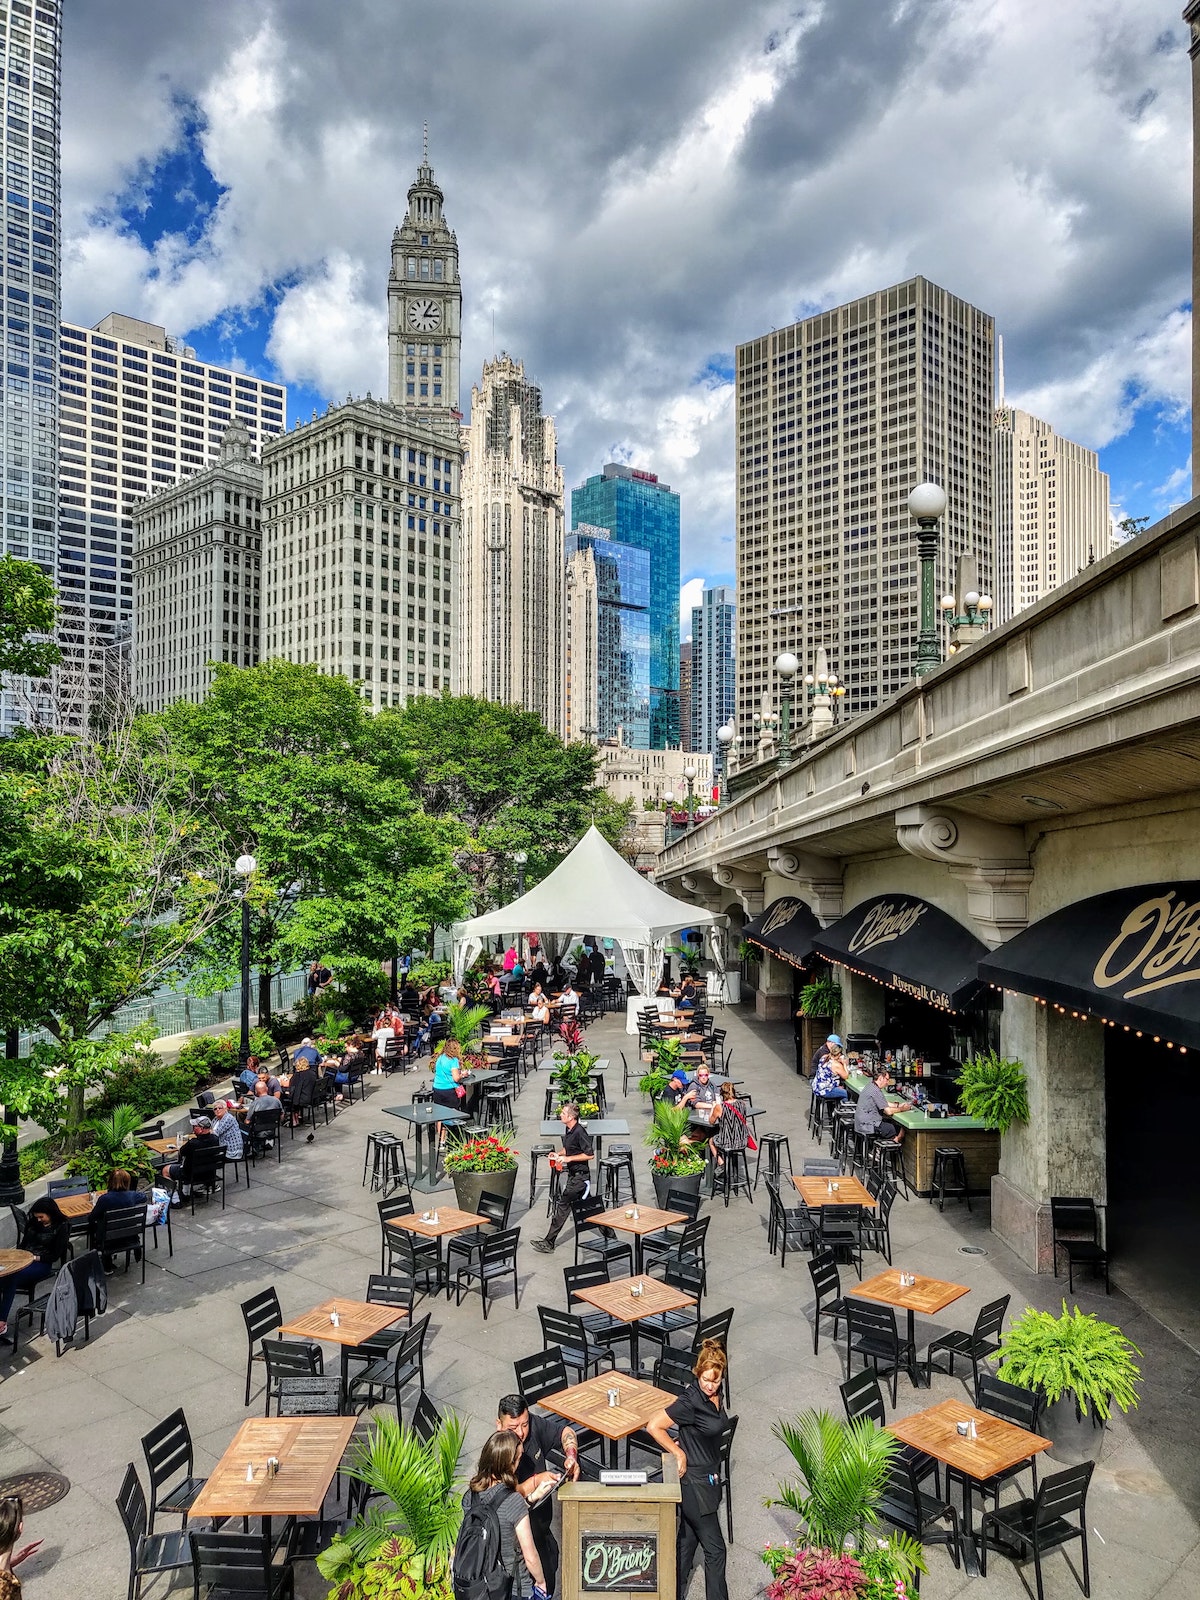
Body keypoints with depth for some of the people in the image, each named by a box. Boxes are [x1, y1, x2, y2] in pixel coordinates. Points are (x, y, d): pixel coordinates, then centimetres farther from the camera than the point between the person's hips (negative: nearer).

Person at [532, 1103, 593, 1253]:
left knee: (563, 1205, -7)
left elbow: (589, 1155, -21)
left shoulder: (580, 1132, -21)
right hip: (572, 1173, 9)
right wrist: (559, 1155, 4)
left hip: (580, 1175, -9)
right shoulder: (569, 1130, 7)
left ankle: (549, 1242, -5)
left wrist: (568, 1158, -22)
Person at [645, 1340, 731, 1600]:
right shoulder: (690, 1401, -27)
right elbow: (653, 1426, -25)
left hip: (708, 1478, 8)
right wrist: (679, 1453, -19)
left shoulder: (715, 1394, -2)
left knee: (687, 1540, 20)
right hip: (694, 1483, -8)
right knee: (715, 1549, 2)